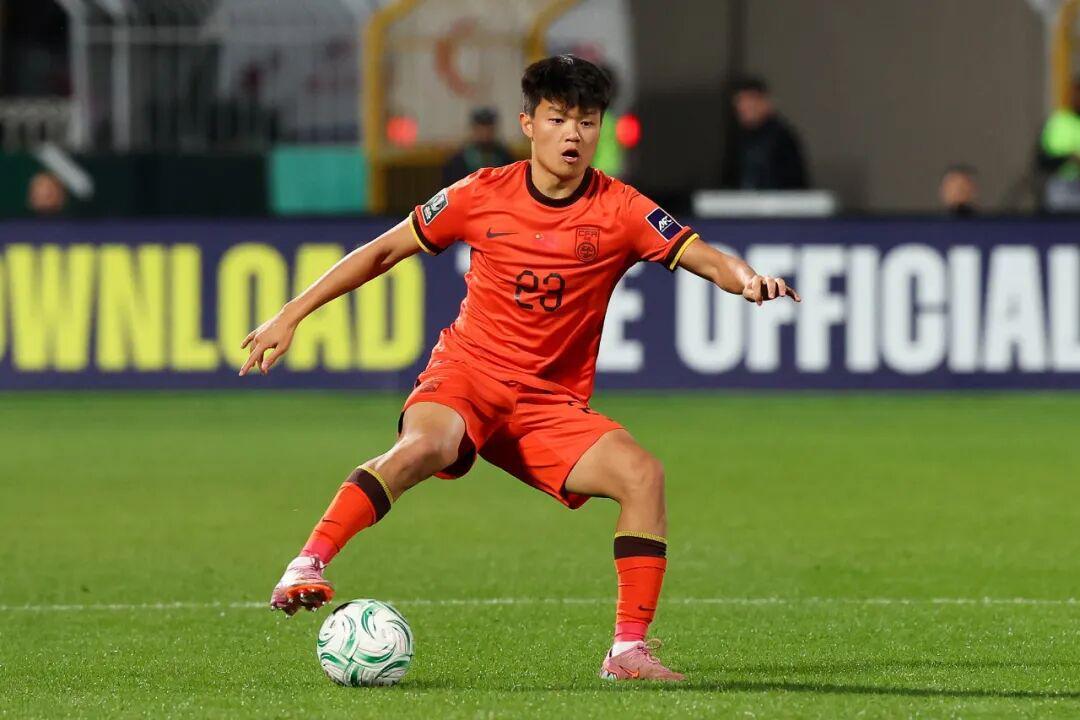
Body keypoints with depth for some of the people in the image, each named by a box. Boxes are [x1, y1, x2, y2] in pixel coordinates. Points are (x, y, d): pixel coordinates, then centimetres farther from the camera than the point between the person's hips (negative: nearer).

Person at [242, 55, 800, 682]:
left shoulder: (619, 209, -3)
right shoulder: (483, 195, -2)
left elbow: (704, 257, -12)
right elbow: (383, 252, 9)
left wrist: (745, 278, -36)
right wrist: (291, 317, 8)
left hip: (553, 405, 2)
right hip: (469, 372, -2)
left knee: (642, 473, -22)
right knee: (424, 445, -36)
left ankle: (629, 650, -16)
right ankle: (307, 569, -36)